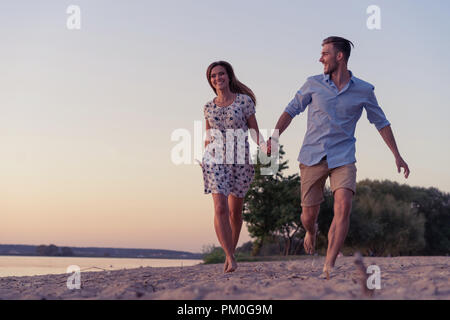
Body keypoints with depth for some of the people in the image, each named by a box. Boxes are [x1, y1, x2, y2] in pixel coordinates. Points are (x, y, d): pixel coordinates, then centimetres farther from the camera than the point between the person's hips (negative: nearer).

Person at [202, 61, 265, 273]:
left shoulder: (244, 101, 2)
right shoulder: (209, 108, 9)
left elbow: (254, 130, 2)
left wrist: (264, 146, -15)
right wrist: (204, 157, 21)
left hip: (240, 160, 0)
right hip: (215, 160, 1)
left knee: (235, 211, 8)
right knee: (220, 208, -15)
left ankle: (230, 254, 26)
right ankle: (230, 258, -16)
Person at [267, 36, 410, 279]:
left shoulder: (363, 90, 2)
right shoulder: (314, 84, 3)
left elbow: (380, 122, 12)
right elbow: (291, 110, 12)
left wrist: (397, 156, 11)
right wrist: (274, 136, -1)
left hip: (343, 158, -1)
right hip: (312, 157, 1)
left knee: (343, 206, -23)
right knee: (308, 215, 4)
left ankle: (329, 267, -21)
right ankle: (311, 231, 43)